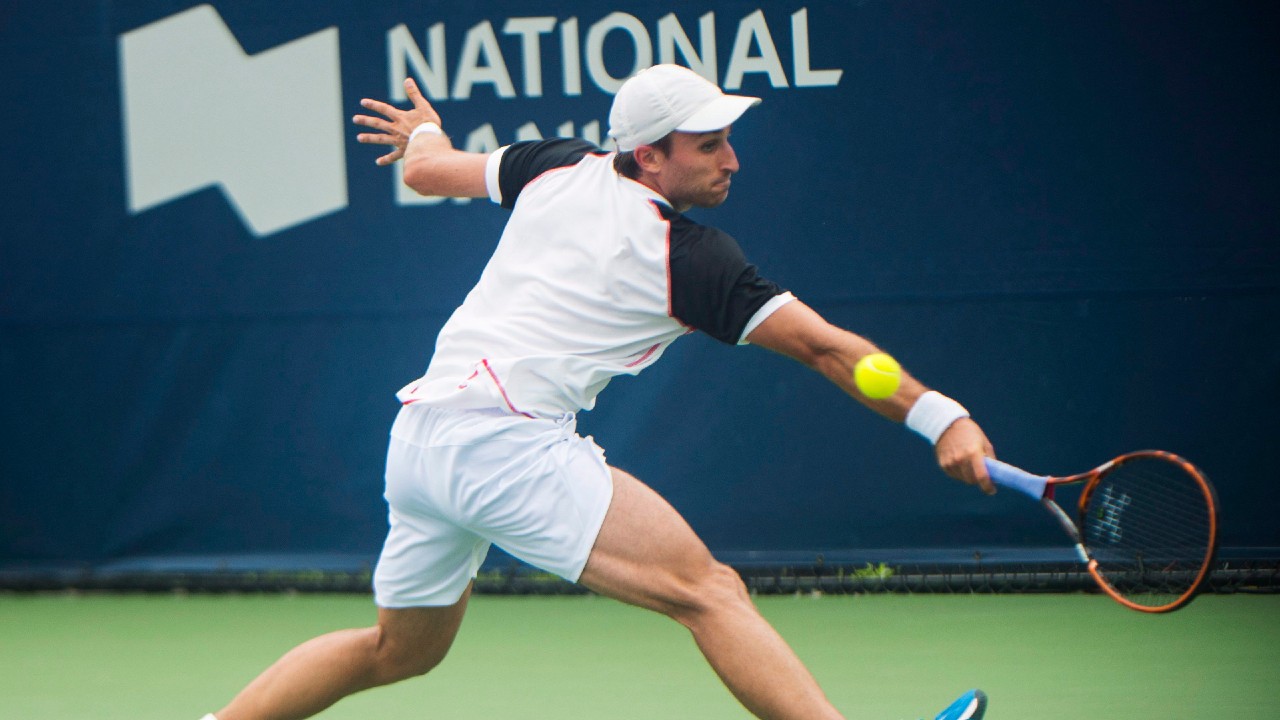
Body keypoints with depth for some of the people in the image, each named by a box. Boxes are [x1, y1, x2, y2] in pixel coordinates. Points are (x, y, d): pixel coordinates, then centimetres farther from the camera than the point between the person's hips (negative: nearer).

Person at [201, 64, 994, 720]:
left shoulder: (559, 168, 14)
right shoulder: (690, 256, -4)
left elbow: (427, 168, 30)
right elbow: (822, 346, -7)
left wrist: (425, 133, 54)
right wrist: (941, 419, -8)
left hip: (416, 438, 8)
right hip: (506, 438, -8)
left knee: (401, 650, 27)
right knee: (709, 589, -18)